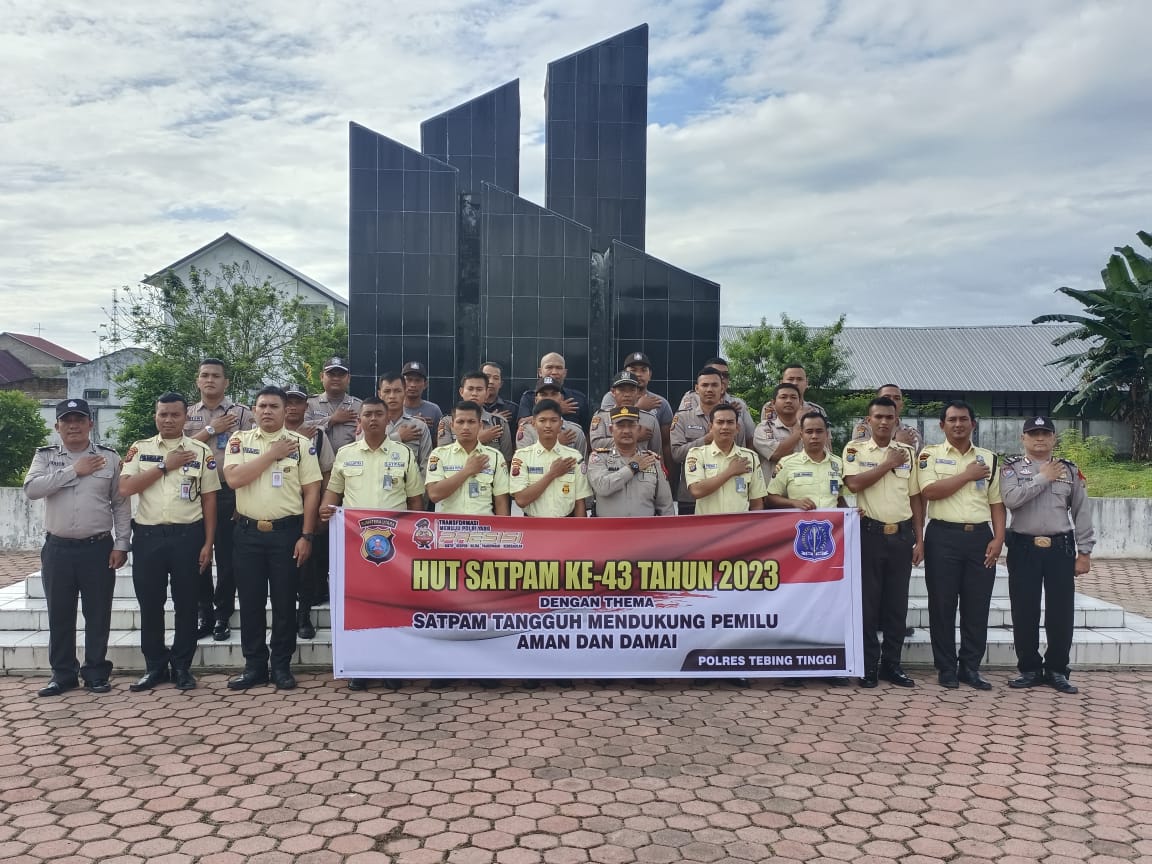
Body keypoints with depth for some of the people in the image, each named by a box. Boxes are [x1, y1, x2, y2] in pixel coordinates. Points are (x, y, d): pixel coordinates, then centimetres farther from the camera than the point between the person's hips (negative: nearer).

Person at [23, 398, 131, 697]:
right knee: (60, 614, 8)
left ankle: (96, 673, 17)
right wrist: (73, 470, -14)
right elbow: (31, 488, -13)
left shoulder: (109, 457, 3)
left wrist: (121, 544, -2)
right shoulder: (45, 456, 6)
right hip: (57, 548, 1)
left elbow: (121, 504, 3)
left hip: (98, 548, -1)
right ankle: (63, 674, 21)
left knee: (98, 613, 5)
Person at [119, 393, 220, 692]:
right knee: (149, 603, 8)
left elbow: (209, 499, 3)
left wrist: (208, 543, -2)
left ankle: (182, 666, 17)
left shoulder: (201, 451, 3)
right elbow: (125, 488, -7)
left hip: (187, 535, -1)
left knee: (186, 603, 5)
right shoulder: (139, 449, 6)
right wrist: (165, 466, -11)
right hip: (147, 536, 1)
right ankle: (154, 666, 21)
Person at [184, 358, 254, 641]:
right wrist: (210, 430, -10)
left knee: (227, 557, 3)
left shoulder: (242, 414, 0)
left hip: (229, 495, -3)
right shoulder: (187, 414, 11)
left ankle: (223, 616, 15)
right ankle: (205, 614, 21)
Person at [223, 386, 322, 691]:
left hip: (287, 531, -1)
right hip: (248, 532, 2)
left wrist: (306, 535, -7)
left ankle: (282, 665, 16)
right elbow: (233, 479, -12)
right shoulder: (239, 441, 5)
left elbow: (311, 491, -1)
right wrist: (273, 454, -13)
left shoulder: (301, 443, 0)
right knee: (250, 602, 7)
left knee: (285, 602, 5)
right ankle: (254, 666, 19)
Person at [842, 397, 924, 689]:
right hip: (869, 533, -3)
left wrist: (919, 539, 6)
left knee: (897, 603, 8)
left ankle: (892, 664, 18)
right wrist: (888, 464, -10)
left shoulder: (908, 452, 10)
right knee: (867, 601, 2)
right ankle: (868, 665, 12)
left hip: (901, 535, 3)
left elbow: (915, 498, 11)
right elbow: (854, 483, -17)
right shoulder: (855, 449, 1)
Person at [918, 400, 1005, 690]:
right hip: (944, 536, -3)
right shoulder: (930, 454, 2)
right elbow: (930, 491, -13)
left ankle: (970, 667, 17)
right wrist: (968, 475, -9)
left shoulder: (988, 458, 12)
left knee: (977, 606, 5)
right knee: (943, 605, 2)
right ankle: (946, 668, 12)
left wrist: (998, 538, -1)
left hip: (980, 536, 3)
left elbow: (997, 502, 11)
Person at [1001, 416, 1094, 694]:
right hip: (1024, 548, -1)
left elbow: (1081, 513, 8)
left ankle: (1057, 670, 18)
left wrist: (1084, 552, 3)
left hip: (1061, 548, 2)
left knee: (1061, 612, 4)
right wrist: (1043, 478, -10)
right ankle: (1030, 669, 17)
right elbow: (1011, 499, -17)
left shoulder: (1069, 470, 9)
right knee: (1024, 612, 4)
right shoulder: (1011, 468, 2)